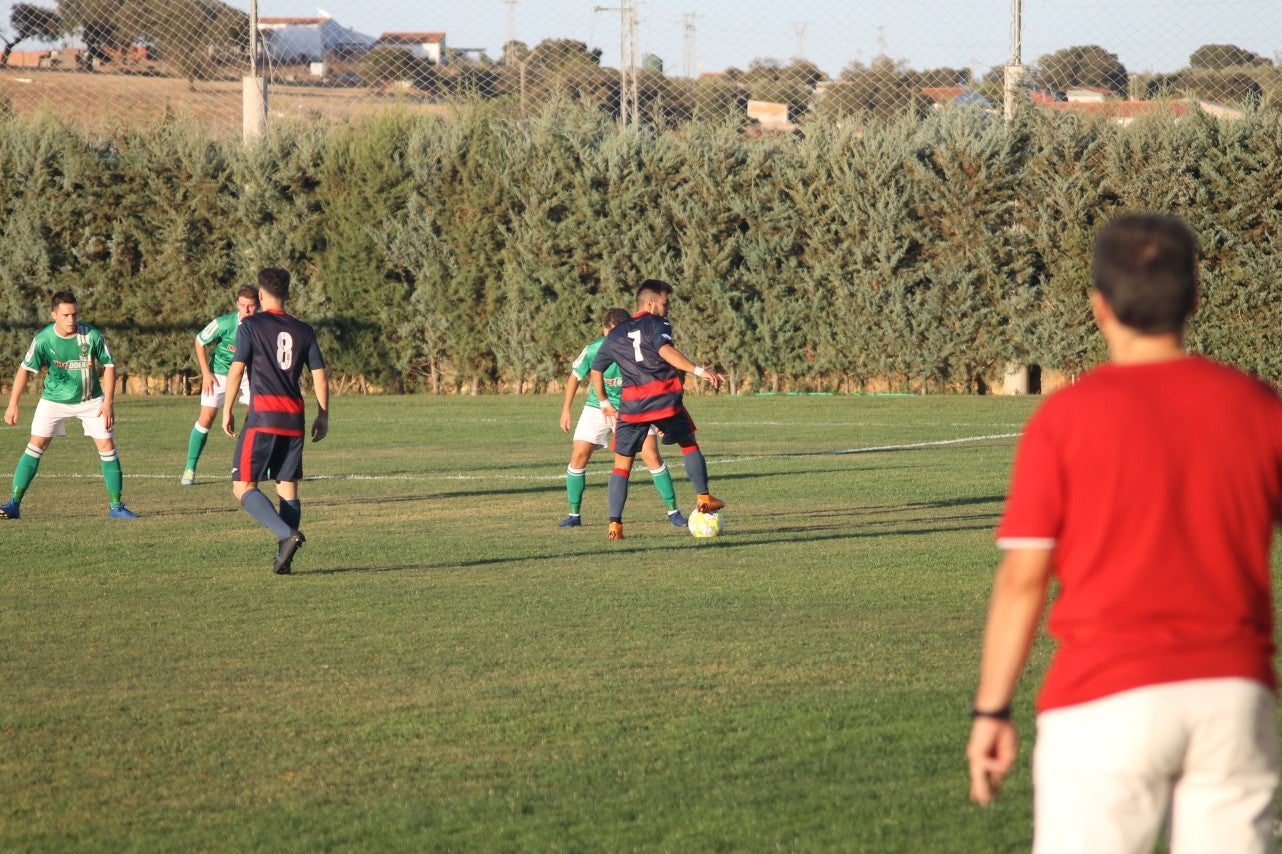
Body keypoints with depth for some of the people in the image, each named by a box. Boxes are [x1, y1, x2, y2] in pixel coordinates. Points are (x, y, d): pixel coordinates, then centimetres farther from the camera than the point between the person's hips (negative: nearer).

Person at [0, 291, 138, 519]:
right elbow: (25, 369, -9)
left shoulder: (92, 336, -18)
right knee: (36, 445, -10)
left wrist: (108, 402, -10)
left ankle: (116, 506, 6)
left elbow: (109, 366, -6)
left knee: (107, 447, -5)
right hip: (54, 399, -1)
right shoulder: (43, 339, -18)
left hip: (91, 400, 1)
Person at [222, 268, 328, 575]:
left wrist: (227, 411, 1)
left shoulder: (251, 326, -2)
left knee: (243, 486, -2)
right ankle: (283, 558, 3)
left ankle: (287, 534, -21)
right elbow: (320, 376, 10)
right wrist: (323, 416, 18)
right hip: (294, 418, 5)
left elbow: (236, 370, -6)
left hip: (263, 416, -5)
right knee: (288, 487, 10)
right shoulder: (304, 331, 10)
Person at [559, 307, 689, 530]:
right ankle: (574, 515, 8)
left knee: (652, 456, -14)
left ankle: (673, 512, -3)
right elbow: (575, 377, 1)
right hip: (597, 408, 1)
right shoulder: (593, 351, -18)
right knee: (578, 456, -7)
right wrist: (566, 409, 4)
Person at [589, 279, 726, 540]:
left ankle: (615, 524, -4)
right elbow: (665, 350, -18)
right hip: (664, 398, -3)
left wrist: (605, 403, 35)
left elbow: (596, 370, 23)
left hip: (631, 405, 3)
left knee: (622, 464, 6)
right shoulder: (656, 324, 2)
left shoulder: (615, 335, 18)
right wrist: (699, 371, -25)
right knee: (689, 445, 22)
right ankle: (703, 498, 21)